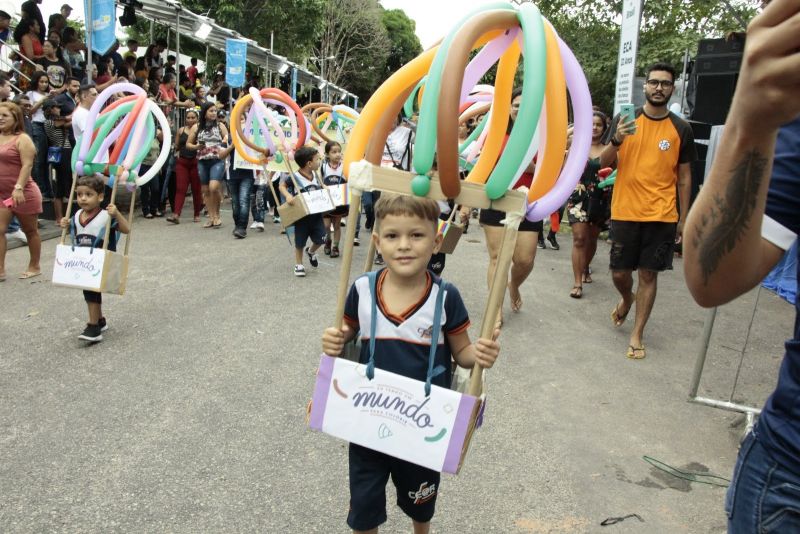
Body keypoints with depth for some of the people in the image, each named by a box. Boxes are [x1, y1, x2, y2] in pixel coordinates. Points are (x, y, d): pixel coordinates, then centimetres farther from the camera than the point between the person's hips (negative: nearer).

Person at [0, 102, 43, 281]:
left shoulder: (22, 139, -10)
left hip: (22, 193, -6)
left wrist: (18, 188, -28)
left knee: (30, 230, 8)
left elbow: (27, 165, -19)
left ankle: (34, 267, 20)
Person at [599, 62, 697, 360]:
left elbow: (684, 177, 8)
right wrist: (617, 141, -20)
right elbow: (603, 163, 1)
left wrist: (683, 218, 6)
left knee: (648, 274, 2)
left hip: (661, 215, 0)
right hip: (625, 212, 0)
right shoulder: (624, 120, 2)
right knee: (619, 273, 6)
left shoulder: (681, 129, 4)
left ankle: (637, 336, 13)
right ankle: (627, 299, 41)